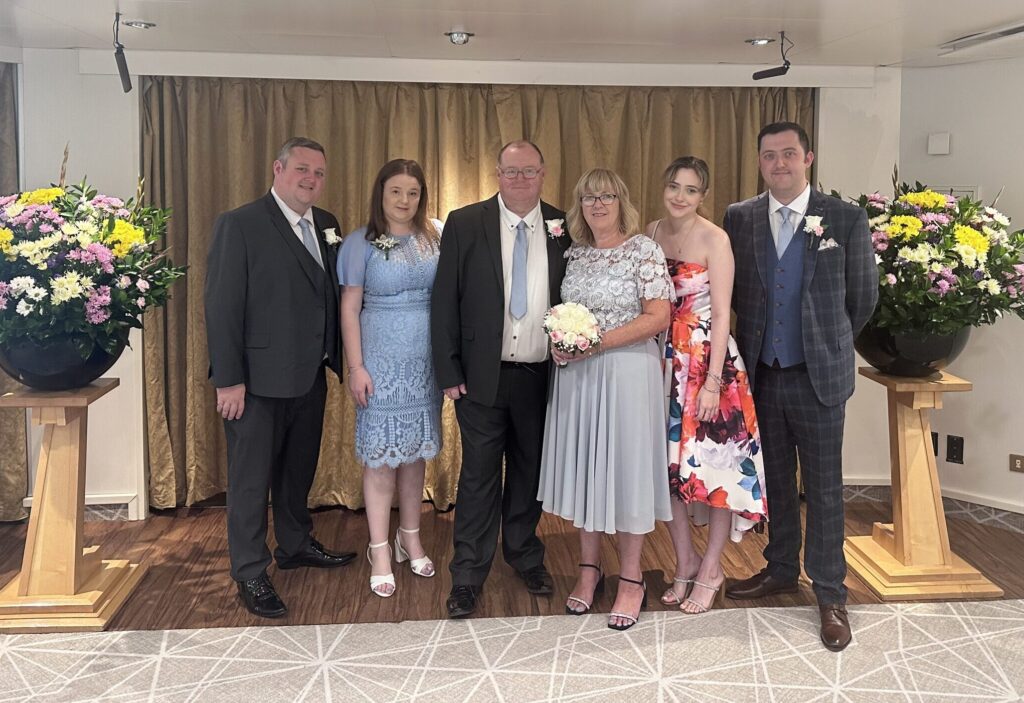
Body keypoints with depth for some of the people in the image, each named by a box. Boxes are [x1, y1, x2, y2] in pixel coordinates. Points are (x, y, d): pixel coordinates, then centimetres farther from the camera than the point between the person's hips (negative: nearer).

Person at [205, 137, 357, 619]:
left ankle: (295, 544, 39)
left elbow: (331, 295, 11)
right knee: (251, 478, 5)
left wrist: (337, 359, 4)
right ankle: (250, 573, 18)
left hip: (310, 376, 7)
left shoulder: (326, 225, 9)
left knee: (299, 469, 21)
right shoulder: (239, 225, -10)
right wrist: (228, 379, -16)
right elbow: (221, 306, -13)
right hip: (259, 378, -6)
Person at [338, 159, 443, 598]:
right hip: (383, 360, -3)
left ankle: (410, 538, 28)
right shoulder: (361, 243, -4)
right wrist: (356, 367, -9)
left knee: (416, 450, 13)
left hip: (426, 361, 4)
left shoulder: (434, 238, 5)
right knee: (381, 455, 2)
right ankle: (380, 552, 13)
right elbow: (349, 308, -4)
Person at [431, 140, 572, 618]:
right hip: (482, 377, -2)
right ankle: (468, 576, 18)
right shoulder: (464, 224, -2)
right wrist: (449, 372, -7)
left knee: (530, 472, 16)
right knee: (479, 477, 5)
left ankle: (525, 556, 36)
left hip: (542, 376, 2)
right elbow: (444, 301, -3)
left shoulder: (563, 228, 3)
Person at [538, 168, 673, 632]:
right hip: (576, 375, 5)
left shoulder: (644, 250, -7)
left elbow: (658, 318, -13)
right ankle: (589, 569, 24)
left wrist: (597, 342, -19)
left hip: (626, 373, -5)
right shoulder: (574, 254, 9)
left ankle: (631, 579, 15)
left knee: (625, 466, 2)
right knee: (583, 466, 10)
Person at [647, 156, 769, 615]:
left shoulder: (714, 239, -9)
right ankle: (685, 561, 26)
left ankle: (710, 570, 17)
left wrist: (713, 381, -17)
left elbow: (721, 314, -12)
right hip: (663, 361, 5)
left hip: (707, 359, -5)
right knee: (668, 461, 9)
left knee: (715, 462, 2)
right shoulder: (652, 233, 6)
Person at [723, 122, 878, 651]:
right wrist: (757, 340, 10)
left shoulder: (847, 219, -6)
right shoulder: (738, 218, 2)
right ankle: (781, 569, 33)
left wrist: (828, 344, 11)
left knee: (823, 489, 4)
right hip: (761, 374, 3)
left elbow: (863, 297, 3)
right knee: (774, 481, 16)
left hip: (818, 376, -3)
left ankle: (830, 594, 17)